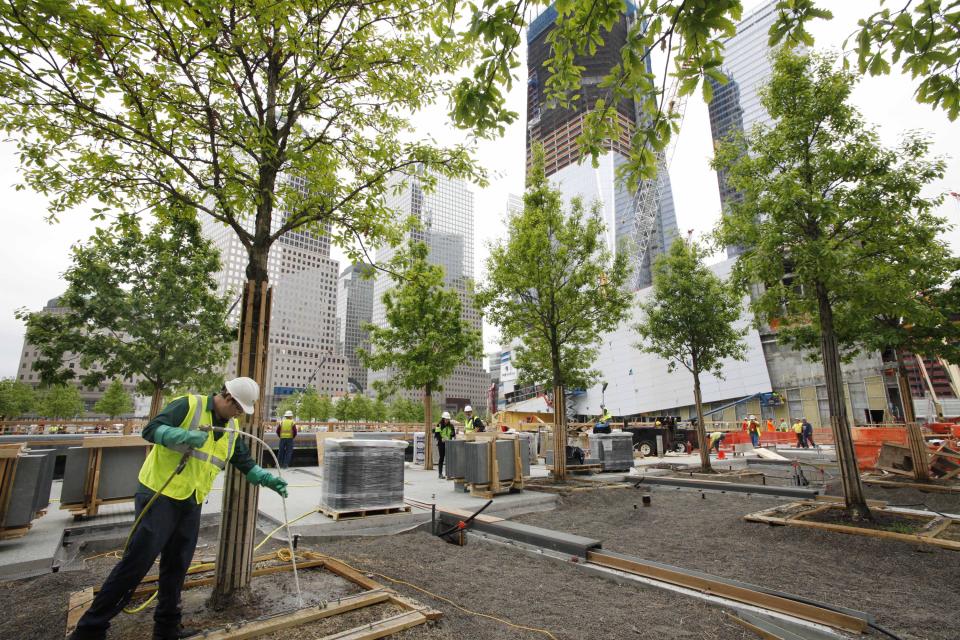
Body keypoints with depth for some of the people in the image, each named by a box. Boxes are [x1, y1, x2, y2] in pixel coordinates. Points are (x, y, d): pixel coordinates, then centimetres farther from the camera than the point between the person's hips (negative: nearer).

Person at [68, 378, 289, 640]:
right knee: (137, 562, -3)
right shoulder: (188, 405, -12)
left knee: (177, 566, 13)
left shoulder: (231, 428, 9)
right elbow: (151, 430, -19)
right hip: (159, 495, -7)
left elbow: (246, 463, 15)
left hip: (191, 503, 7)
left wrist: (267, 479, 5)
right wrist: (187, 436, -32)